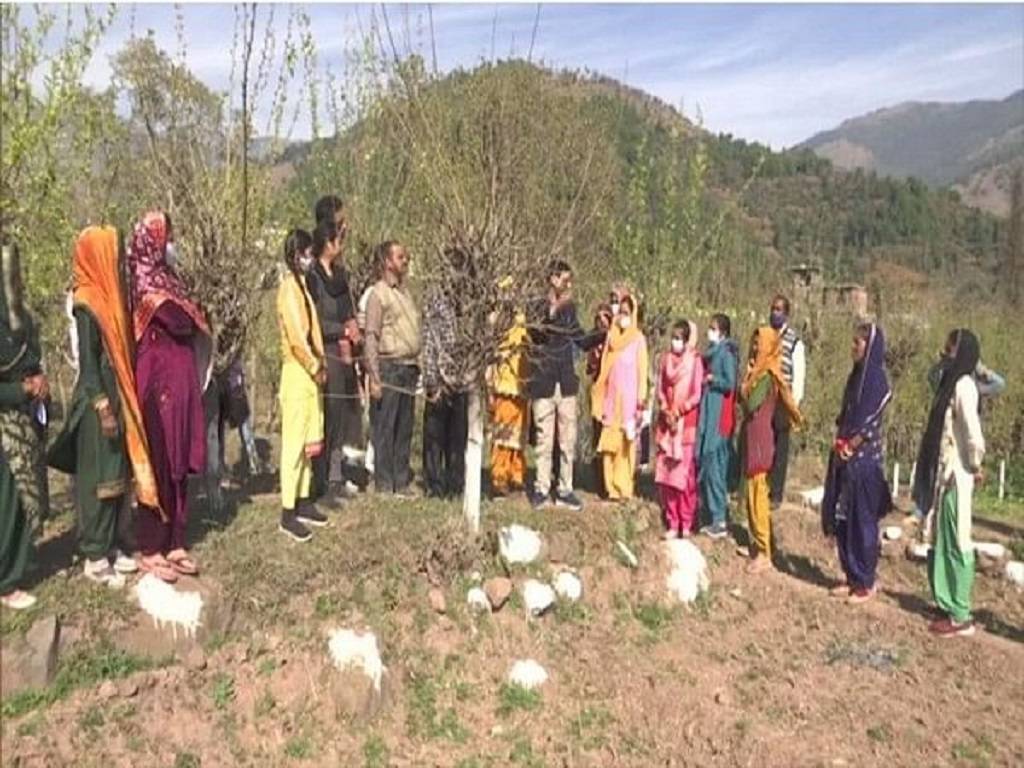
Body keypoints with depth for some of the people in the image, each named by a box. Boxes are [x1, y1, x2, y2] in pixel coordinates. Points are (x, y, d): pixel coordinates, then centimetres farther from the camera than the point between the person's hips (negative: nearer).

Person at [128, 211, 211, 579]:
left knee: (179, 468, 11)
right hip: (158, 386, -8)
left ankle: (174, 544, 20)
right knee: (158, 468, -1)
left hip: (179, 386, 9)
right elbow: (183, 323, -19)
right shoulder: (147, 284, -11)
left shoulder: (165, 279, 16)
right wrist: (196, 314, 0)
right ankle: (151, 550, 9)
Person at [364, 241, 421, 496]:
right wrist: (374, 378, -16)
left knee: (405, 429, 10)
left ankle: (402, 482, 18)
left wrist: (417, 367, 12)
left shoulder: (405, 291, 18)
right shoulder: (378, 293, -5)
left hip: (409, 367, 7)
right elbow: (371, 337, -10)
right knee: (385, 429, -2)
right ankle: (384, 485, 5)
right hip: (389, 367, -7)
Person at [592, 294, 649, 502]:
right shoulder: (612, 336, 11)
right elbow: (605, 367, 12)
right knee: (610, 441, 3)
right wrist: (599, 395, 8)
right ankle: (612, 487, 10)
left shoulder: (638, 338, 0)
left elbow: (642, 368, -4)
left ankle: (624, 487, 5)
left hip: (628, 395, -4)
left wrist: (641, 395, -11)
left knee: (627, 441, -1)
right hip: (612, 394, 4)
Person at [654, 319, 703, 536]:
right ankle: (672, 524, 10)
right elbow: (661, 390, 8)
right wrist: (666, 411, -7)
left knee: (685, 473, -3)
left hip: (687, 422, -4)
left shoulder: (695, 360, -3)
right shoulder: (666, 359, 8)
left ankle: (687, 524, 7)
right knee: (665, 473, 2)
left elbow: (697, 395, -5)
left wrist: (679, 411, -14)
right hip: (667, 422, 4)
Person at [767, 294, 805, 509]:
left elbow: (799, 376, -5)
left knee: (780, 448, 3)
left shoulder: (795, 342, -2)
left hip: (783, 402, -4)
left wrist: (794, 405, -10)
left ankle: (776, 495, 9)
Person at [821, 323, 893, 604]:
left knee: (862, 520, 0)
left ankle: (866, 583, 11)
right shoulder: (857, 375, 14)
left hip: (864, 459, -9)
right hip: (844, 457, 9)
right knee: (842, 518, 11)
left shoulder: (876, 378, -13)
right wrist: (840, 443, 6)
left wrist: (850, 447, -11)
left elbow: (870, 422, -17)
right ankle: (853, 578, 22)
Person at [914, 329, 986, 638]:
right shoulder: (953, 382, 13)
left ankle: (961, 616, 7)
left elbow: (973, 433, -24)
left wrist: (975, 467, -10)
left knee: (956, 543, -2)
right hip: (944, 474, 9)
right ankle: (951, 606, 26)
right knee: (943, 542, 15)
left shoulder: (963, 386, -17)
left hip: (956, 476, -9)